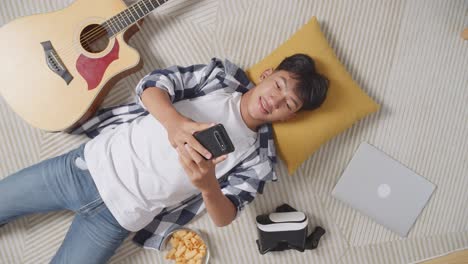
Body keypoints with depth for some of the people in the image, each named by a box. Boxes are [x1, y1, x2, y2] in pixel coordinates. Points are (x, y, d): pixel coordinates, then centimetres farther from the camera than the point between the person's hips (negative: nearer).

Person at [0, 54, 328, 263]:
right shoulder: (222, 75, 0)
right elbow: (154, 83, -7)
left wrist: (208, 186, -32)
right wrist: (175, 121, -29)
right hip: (95, 160, 2)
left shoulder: (259, 157, -4)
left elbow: (224, 217, -9)